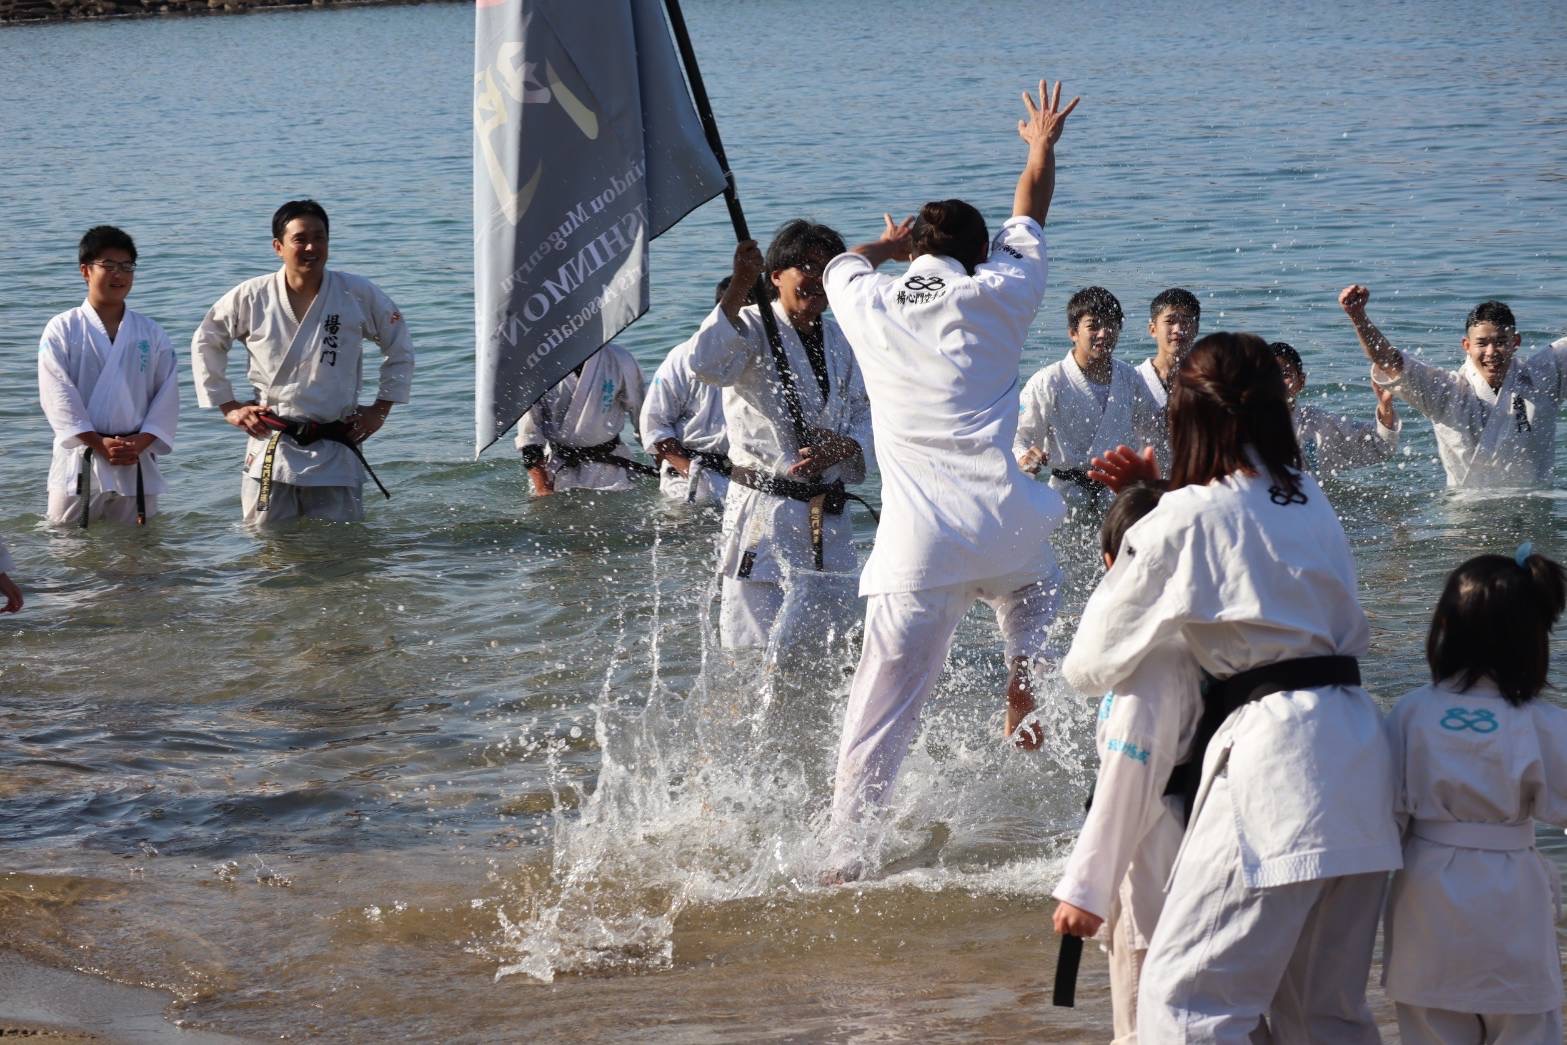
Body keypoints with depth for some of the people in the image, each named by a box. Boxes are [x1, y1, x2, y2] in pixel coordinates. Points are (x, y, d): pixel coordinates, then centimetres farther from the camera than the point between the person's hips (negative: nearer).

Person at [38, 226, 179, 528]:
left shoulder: (151, 334, 8)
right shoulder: (62, 330, 0)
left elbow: (167, 395, 4)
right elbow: (58, 397, -8)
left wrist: (142, 441, -10)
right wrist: (99, 443, -15)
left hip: (136, 463, 2)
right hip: (79, 465, -2)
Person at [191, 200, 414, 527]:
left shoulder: (359, 295, -3)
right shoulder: (251, 298, -3)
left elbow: (399, 346, 12)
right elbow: (205, 343, 12)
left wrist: (381, 408, 8)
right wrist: (227, 406, 8)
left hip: (335, 454, 0)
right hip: (271, 450, 0)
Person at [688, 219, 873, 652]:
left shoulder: (837, 339, 13)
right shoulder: (753, 328, -7)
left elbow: (865, 414, 15)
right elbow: (707, 364, -28)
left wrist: (842, 448, -7)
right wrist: (739, 287, -32)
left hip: (828, 518, 7)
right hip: (763, 514, -7)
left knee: (827, 640, 14)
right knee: (756, 650, -7)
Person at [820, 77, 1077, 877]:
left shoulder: (871, 305, 10)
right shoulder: (998, 297, 8)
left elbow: (844, 264, 35)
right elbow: (1028, 217, 27)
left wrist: (891, 245, 55)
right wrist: (1041, 147, 45)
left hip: (915, 544, 0)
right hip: (1002, 526, 0)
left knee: (883, 702, 1)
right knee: (1035, 587, 35)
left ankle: (845, 848, 0)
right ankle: (1025, 681, 16)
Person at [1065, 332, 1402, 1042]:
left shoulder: (1183, 522, -4)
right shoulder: (1310, 499, 15)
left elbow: (1091, 665, 3)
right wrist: (1161, 488, 23)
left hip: (1274, 757, -8)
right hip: (1358, 756, 8)